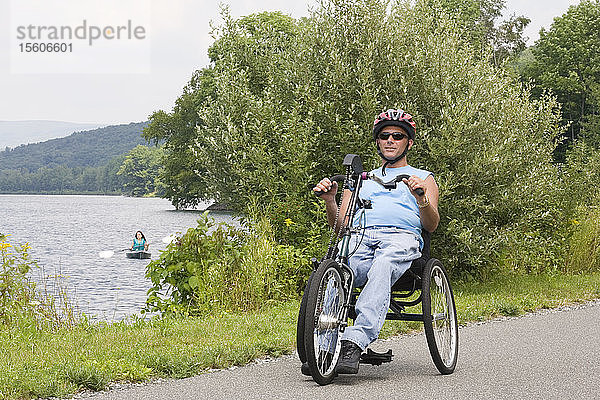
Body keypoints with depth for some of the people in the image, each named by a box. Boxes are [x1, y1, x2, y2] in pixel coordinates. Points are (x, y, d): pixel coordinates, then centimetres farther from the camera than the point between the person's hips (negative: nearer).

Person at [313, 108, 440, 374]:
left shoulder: (423, 178, 28)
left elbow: (431, 225, 11)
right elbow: (340, 224, 23)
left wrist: (421, 198, -9)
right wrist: (329, 199, 4)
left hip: (401, 236, -2)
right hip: (359, 239, 2)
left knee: (381, 269, -41)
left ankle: (354, 344, -53)